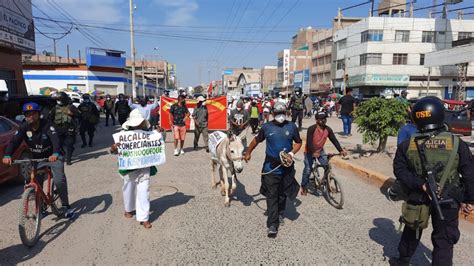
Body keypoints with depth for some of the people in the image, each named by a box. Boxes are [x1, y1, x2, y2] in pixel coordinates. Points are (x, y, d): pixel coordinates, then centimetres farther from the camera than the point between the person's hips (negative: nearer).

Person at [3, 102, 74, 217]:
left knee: (59, 180, -19)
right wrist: (7, 155, -39)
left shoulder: (46, 125, -21)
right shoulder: (24, 127, -9)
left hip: (53, 157, -4)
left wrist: (55, 154, -54)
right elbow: (14, 141, -20)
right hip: (37, 159, 4)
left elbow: (55, 139, -36)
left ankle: (65, 206, -2)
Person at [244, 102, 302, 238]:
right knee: (271, 196, -3)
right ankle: (272, 225, 0)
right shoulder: (266, 127, -3)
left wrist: (292, 153, -9)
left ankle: (280, 214, 42)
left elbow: (298, 142, 9)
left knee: (283, 193, 17)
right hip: (271, 167, -2)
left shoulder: (292, 126, -1)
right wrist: (248, 153, 21)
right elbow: (256, 140, 12)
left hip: (286, 166, 2)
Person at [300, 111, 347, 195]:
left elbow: (334, 140, -12)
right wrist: (314, 152, -47)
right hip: (310, 152, -5)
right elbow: (309, 142, -34)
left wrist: (341, 150, -24)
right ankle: (303, 187, 14)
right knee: (308, 170, -5)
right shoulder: (312, 129, -27)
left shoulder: (328, 129, -11)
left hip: (320, 151, 5)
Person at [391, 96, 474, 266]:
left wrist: (421, 185, -14)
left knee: (412, 230, 24)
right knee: (444, 241, 11)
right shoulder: (457, 144, -9)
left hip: (418, 197, 2)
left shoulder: (407, 145, -8)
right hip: (448, 201, -2)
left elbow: (399, 170, -13)